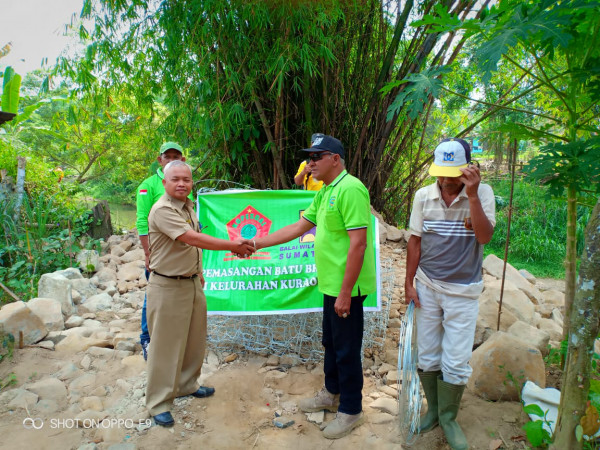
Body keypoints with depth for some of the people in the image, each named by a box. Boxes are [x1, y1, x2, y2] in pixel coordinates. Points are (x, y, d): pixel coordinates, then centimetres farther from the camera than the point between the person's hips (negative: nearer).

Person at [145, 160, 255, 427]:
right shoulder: (162, 210, -20)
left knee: (194, 340, 18)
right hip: (168, 287, -8)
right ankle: (158, 403, 16)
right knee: (166, 345, 1)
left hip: (192, 283, 9)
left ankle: (187, 385, 36)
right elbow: (192, 239, -29)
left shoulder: (188, 206, 9)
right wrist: (233, 246, -28)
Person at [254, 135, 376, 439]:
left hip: (346, 288, -9)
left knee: (346, 349, 6)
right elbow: (298, 227, 15)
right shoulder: (325, 192, 11)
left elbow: (358, 243, -24)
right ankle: (332, 394, 42)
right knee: (331, 343, 22)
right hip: (331, 285, 9)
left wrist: (345, 293, -22)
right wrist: (258, 243, 11)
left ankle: (351, 411, 25)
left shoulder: (350, 189, -20)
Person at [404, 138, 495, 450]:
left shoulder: (482, 193, -10)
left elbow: (485, 237, -21)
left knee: (456, 363, 4)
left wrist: (472, 195, -29)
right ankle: (433, 409, 37)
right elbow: (415, 241, 1)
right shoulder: (424, 196, -5)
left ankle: (448, 419, 29)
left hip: (463, 292, -2)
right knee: (427, 356, 14)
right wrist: (409, 283, 1)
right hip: (427, 287, 2)